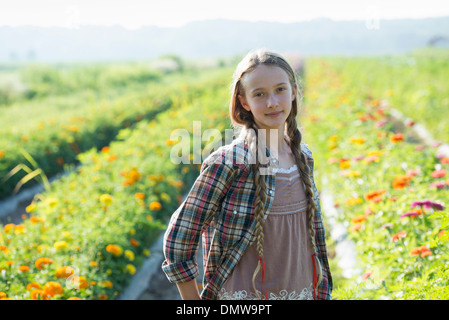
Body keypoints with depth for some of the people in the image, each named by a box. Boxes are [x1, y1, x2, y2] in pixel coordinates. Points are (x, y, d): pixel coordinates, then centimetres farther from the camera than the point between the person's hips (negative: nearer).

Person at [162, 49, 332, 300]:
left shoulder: (304, 157, 2)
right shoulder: (229, 162, -17)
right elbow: (178, 240, -13)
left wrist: (322, 293, 14)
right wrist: (194, 311, -10)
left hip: (302, 291, 5)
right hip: (243, 296, -5)